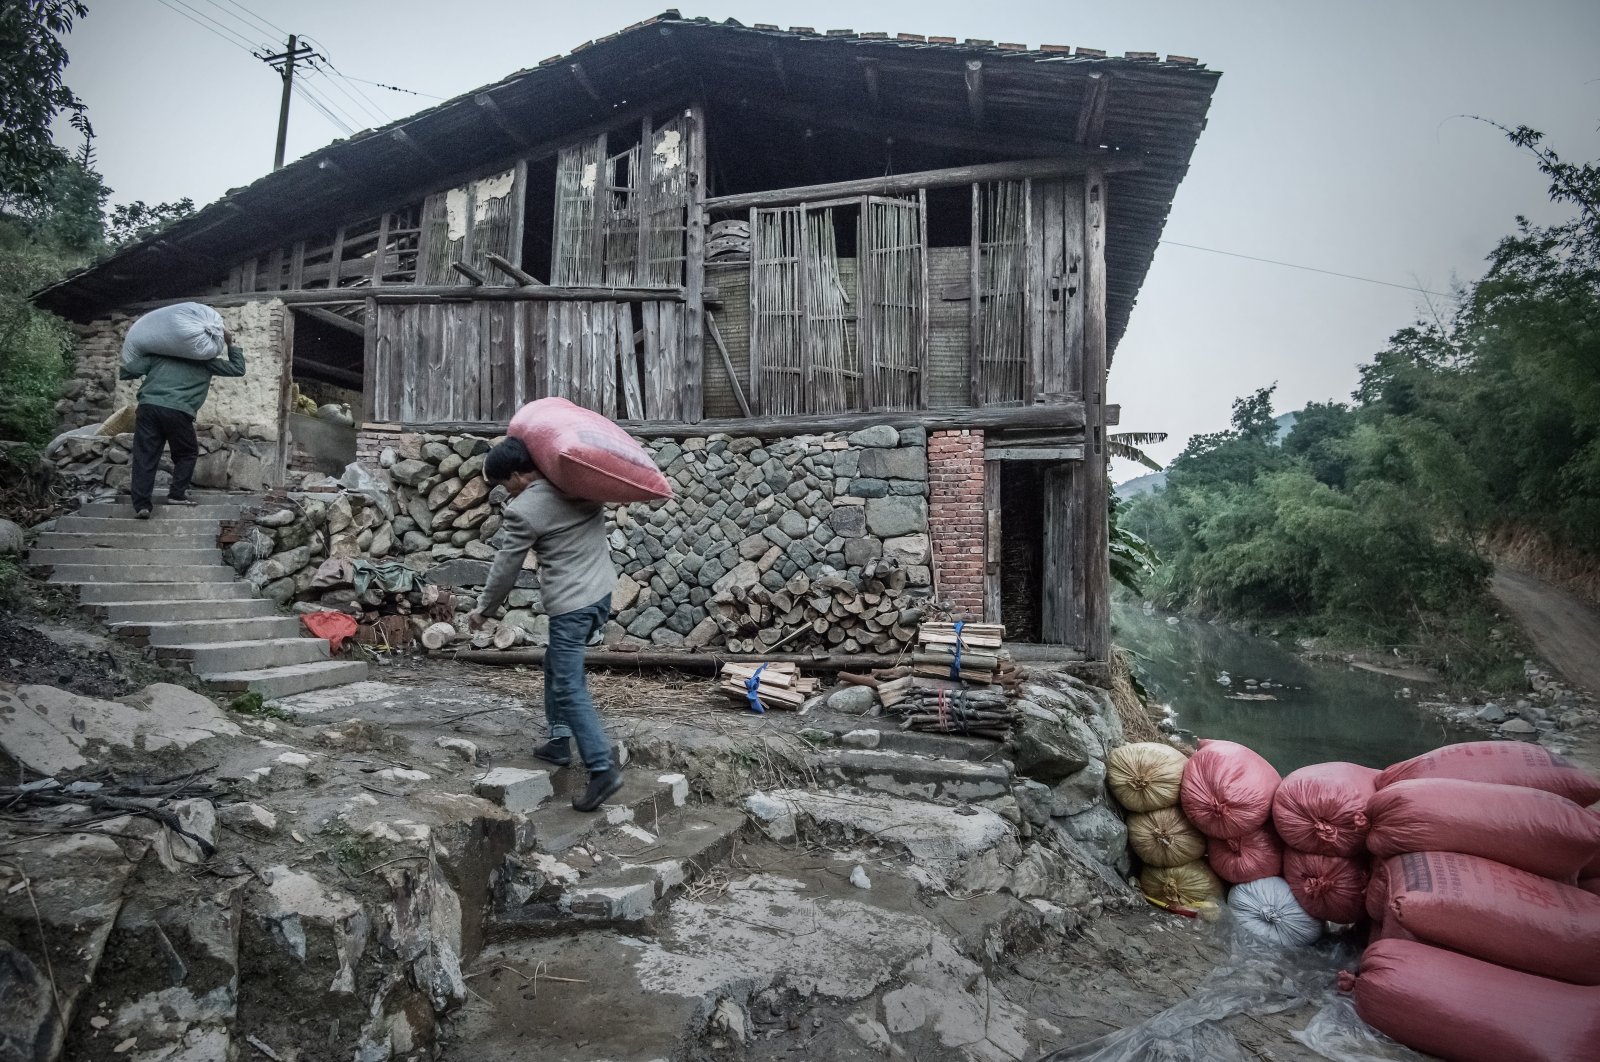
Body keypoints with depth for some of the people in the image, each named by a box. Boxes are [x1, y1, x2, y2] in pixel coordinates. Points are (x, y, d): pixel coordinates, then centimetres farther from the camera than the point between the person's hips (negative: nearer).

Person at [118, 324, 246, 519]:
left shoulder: (160, 352, 20)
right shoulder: (206, 360, 14)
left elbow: (127, 372, 16)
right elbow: (238, 369, 23)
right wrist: (231, 344, 28)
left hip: (148, 406, 3)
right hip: (177, 411, -3)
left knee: (145, 456, 5)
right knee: (187, 453, 19)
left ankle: (141, 504, 0)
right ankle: (177, 495, 12)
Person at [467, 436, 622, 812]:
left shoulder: (522, 511, -13)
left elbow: (505, 569, -5)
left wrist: (482, 609, 10)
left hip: (571, 604, -8)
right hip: (602, 591, 8)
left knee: (569, 688, -5)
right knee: (557, 667, 23)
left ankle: (603, 769, -9)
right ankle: (560, 741, 28)